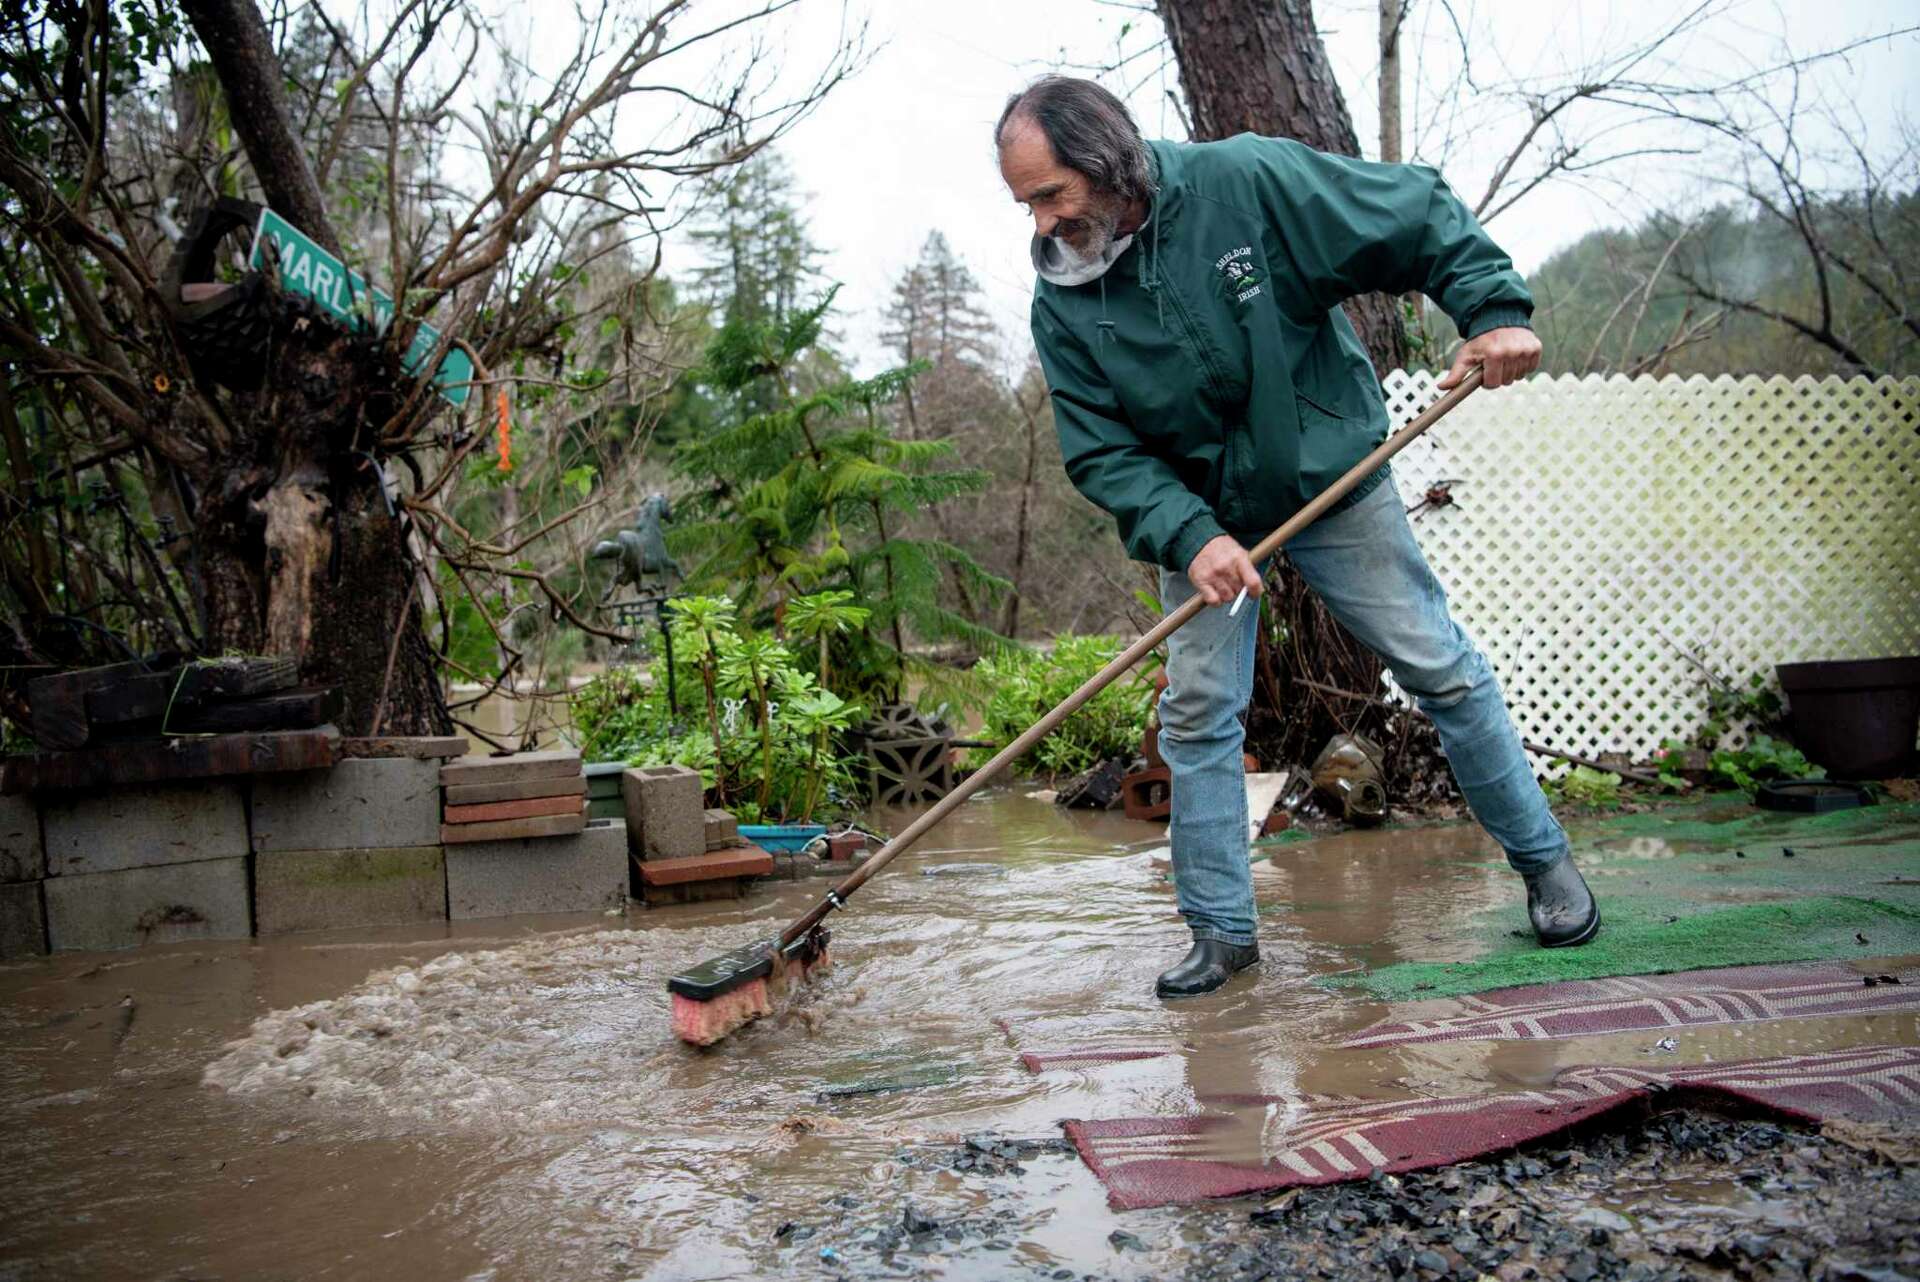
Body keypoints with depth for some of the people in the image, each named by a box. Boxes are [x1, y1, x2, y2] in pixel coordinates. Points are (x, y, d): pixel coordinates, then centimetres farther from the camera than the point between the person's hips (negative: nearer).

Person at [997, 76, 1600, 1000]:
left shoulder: (1249, 181, -21)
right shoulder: (1062, 307, -12)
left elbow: (1417, 214, -12)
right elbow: (1102, 454, -14)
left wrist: (1495, 310, -23)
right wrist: (1188, 537, -28)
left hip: (1334, 485, -2)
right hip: (1201, 515, 2)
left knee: (1442, 670, 5)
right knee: (1197, 715, -1)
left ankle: (1543, 861, 24)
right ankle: (1221, 929, 13)